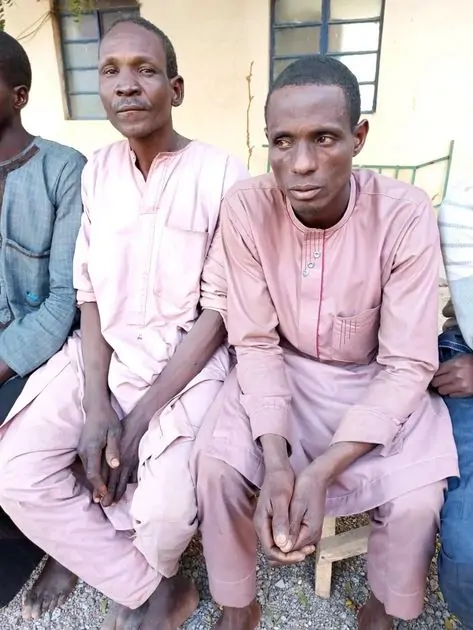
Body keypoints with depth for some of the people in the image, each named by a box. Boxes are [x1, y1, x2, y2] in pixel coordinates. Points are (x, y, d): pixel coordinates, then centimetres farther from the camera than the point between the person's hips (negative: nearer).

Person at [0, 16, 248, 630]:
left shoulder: (221, 175, -10)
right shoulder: (96, 171, 5)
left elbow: (219, 309, -11)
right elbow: (90, 292, 4)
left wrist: (139, 419, -16)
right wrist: (96, 405, -10)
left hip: (187, 358, -4)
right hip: (103, 353, 5)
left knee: (164, 508, -22)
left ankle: (99, 558, 20)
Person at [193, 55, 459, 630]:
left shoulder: (406, 215, -22)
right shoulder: (245, 207, -18)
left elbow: (406, 365, -19)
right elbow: (256, 342, -14)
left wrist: (322, 470, -29)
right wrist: (275, 457, -27)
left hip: (376, 377, 0)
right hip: (283, 367, 1)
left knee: (417, 498, -21)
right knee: (215, 463, -21)